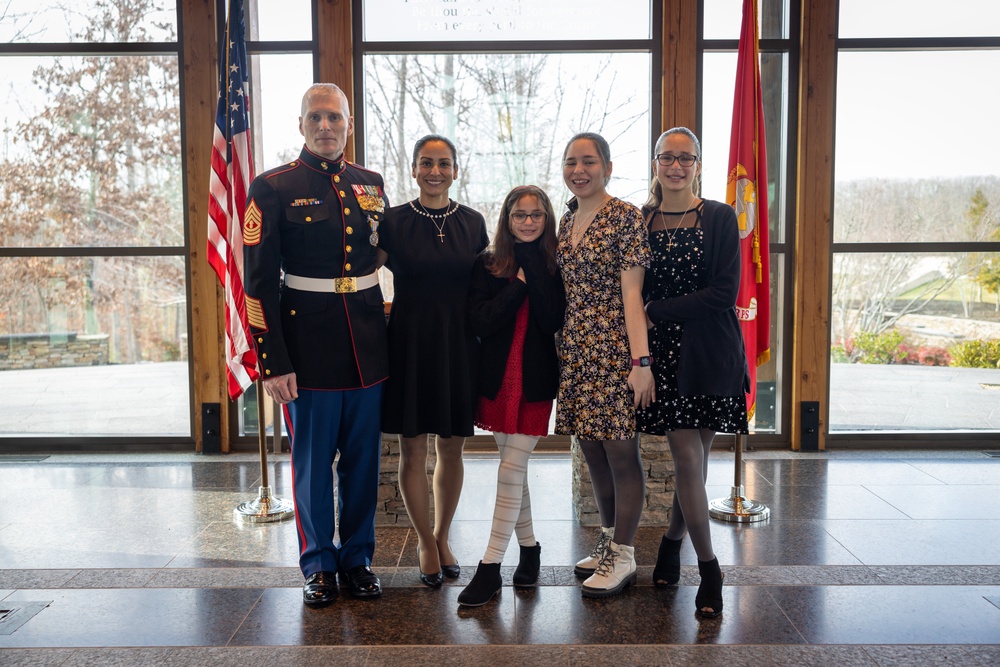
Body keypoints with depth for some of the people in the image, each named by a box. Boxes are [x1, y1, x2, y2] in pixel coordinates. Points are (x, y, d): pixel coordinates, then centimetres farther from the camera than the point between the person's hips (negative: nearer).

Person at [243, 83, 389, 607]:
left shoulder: (371, 184, 10)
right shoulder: (273, 189, -3)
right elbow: (259, 283, -8)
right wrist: (272, 362, -12)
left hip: (368, 345, 4)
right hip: (308, 345, -3)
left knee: (363, 458, 11)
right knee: (313, 461, 7)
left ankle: (357, 558, 28)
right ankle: (319, 564, 25)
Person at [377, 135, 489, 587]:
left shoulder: (472, 223, 5)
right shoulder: (393, 221, -1)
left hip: (459, 345, 2)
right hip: (409, 343, -2)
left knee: (452, 447, 10)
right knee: (412, 449, 4)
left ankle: (442, 537, 31)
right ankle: (425, 541, 25)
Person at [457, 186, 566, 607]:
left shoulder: (554, 267, 1)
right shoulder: (487, 265, 3)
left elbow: (553, 320, -15)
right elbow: (481, 322, -9)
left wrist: (533, 265, -13)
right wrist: (518, 282, -12)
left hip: (535, 379, -2)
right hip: (497, 377, 3)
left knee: (512, 467, -6)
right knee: (514, 466, 12)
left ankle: (491, 567, 0)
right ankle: (529, 548, 29)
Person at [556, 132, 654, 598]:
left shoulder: (625, 217, -7)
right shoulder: (566, 221, 13)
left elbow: (631, 292, -14)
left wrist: (641, 361, -18)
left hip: (614, 350, -7)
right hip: (576, 352, 7)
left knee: (620, 452, 0)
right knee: (593, 452, 13)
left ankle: (623, 558, 12)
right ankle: (610, 540, 28)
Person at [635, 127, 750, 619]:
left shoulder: (720, 218, -1)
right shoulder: (639, 221, 7)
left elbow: (724, 291, -10)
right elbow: (636, 289, 8)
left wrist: (657, 312, -14)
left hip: (709, 351, -1)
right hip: (663, 351, 1)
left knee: (694, 455, 5)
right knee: (688, 456, -2)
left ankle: (673, 541, 29)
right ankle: (708, 568, 13)